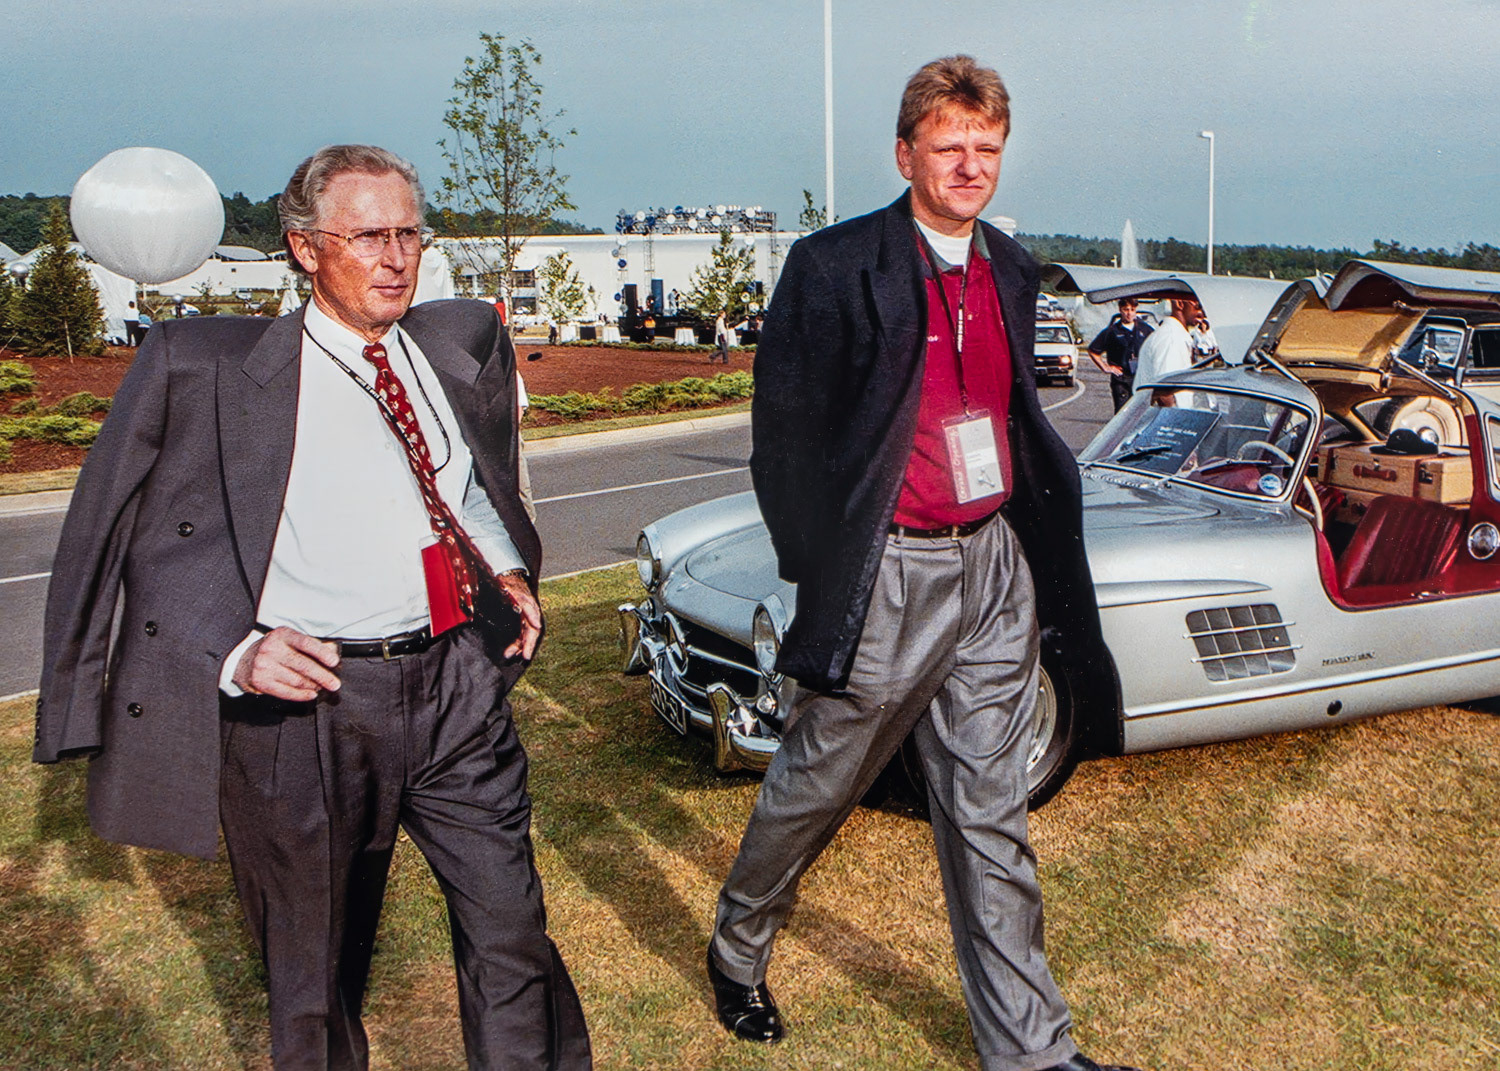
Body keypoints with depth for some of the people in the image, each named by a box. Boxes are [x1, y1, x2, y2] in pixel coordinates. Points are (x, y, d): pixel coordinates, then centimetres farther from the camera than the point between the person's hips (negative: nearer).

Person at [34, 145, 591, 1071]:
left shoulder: (465, 341, 11)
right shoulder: (203, 366, -3)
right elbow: (154, 552, -2)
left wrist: (510, 569, 9)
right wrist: (235, 653, -17)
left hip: (460, 689, 3)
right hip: (308, 698, -3)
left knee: (513, 934, 10)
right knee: (315, 970, 14)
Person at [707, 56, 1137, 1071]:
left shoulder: (1012, 272, 10)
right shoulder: (833, 266, -9)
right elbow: (783, 432, -7)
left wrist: (1030, 541, 11)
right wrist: (819, 570, -6)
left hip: (992, 567, 5)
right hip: (886, 577, -5)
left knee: (991, 814, 12)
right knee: (814, 786, 12)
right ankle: (738, 949, 39)